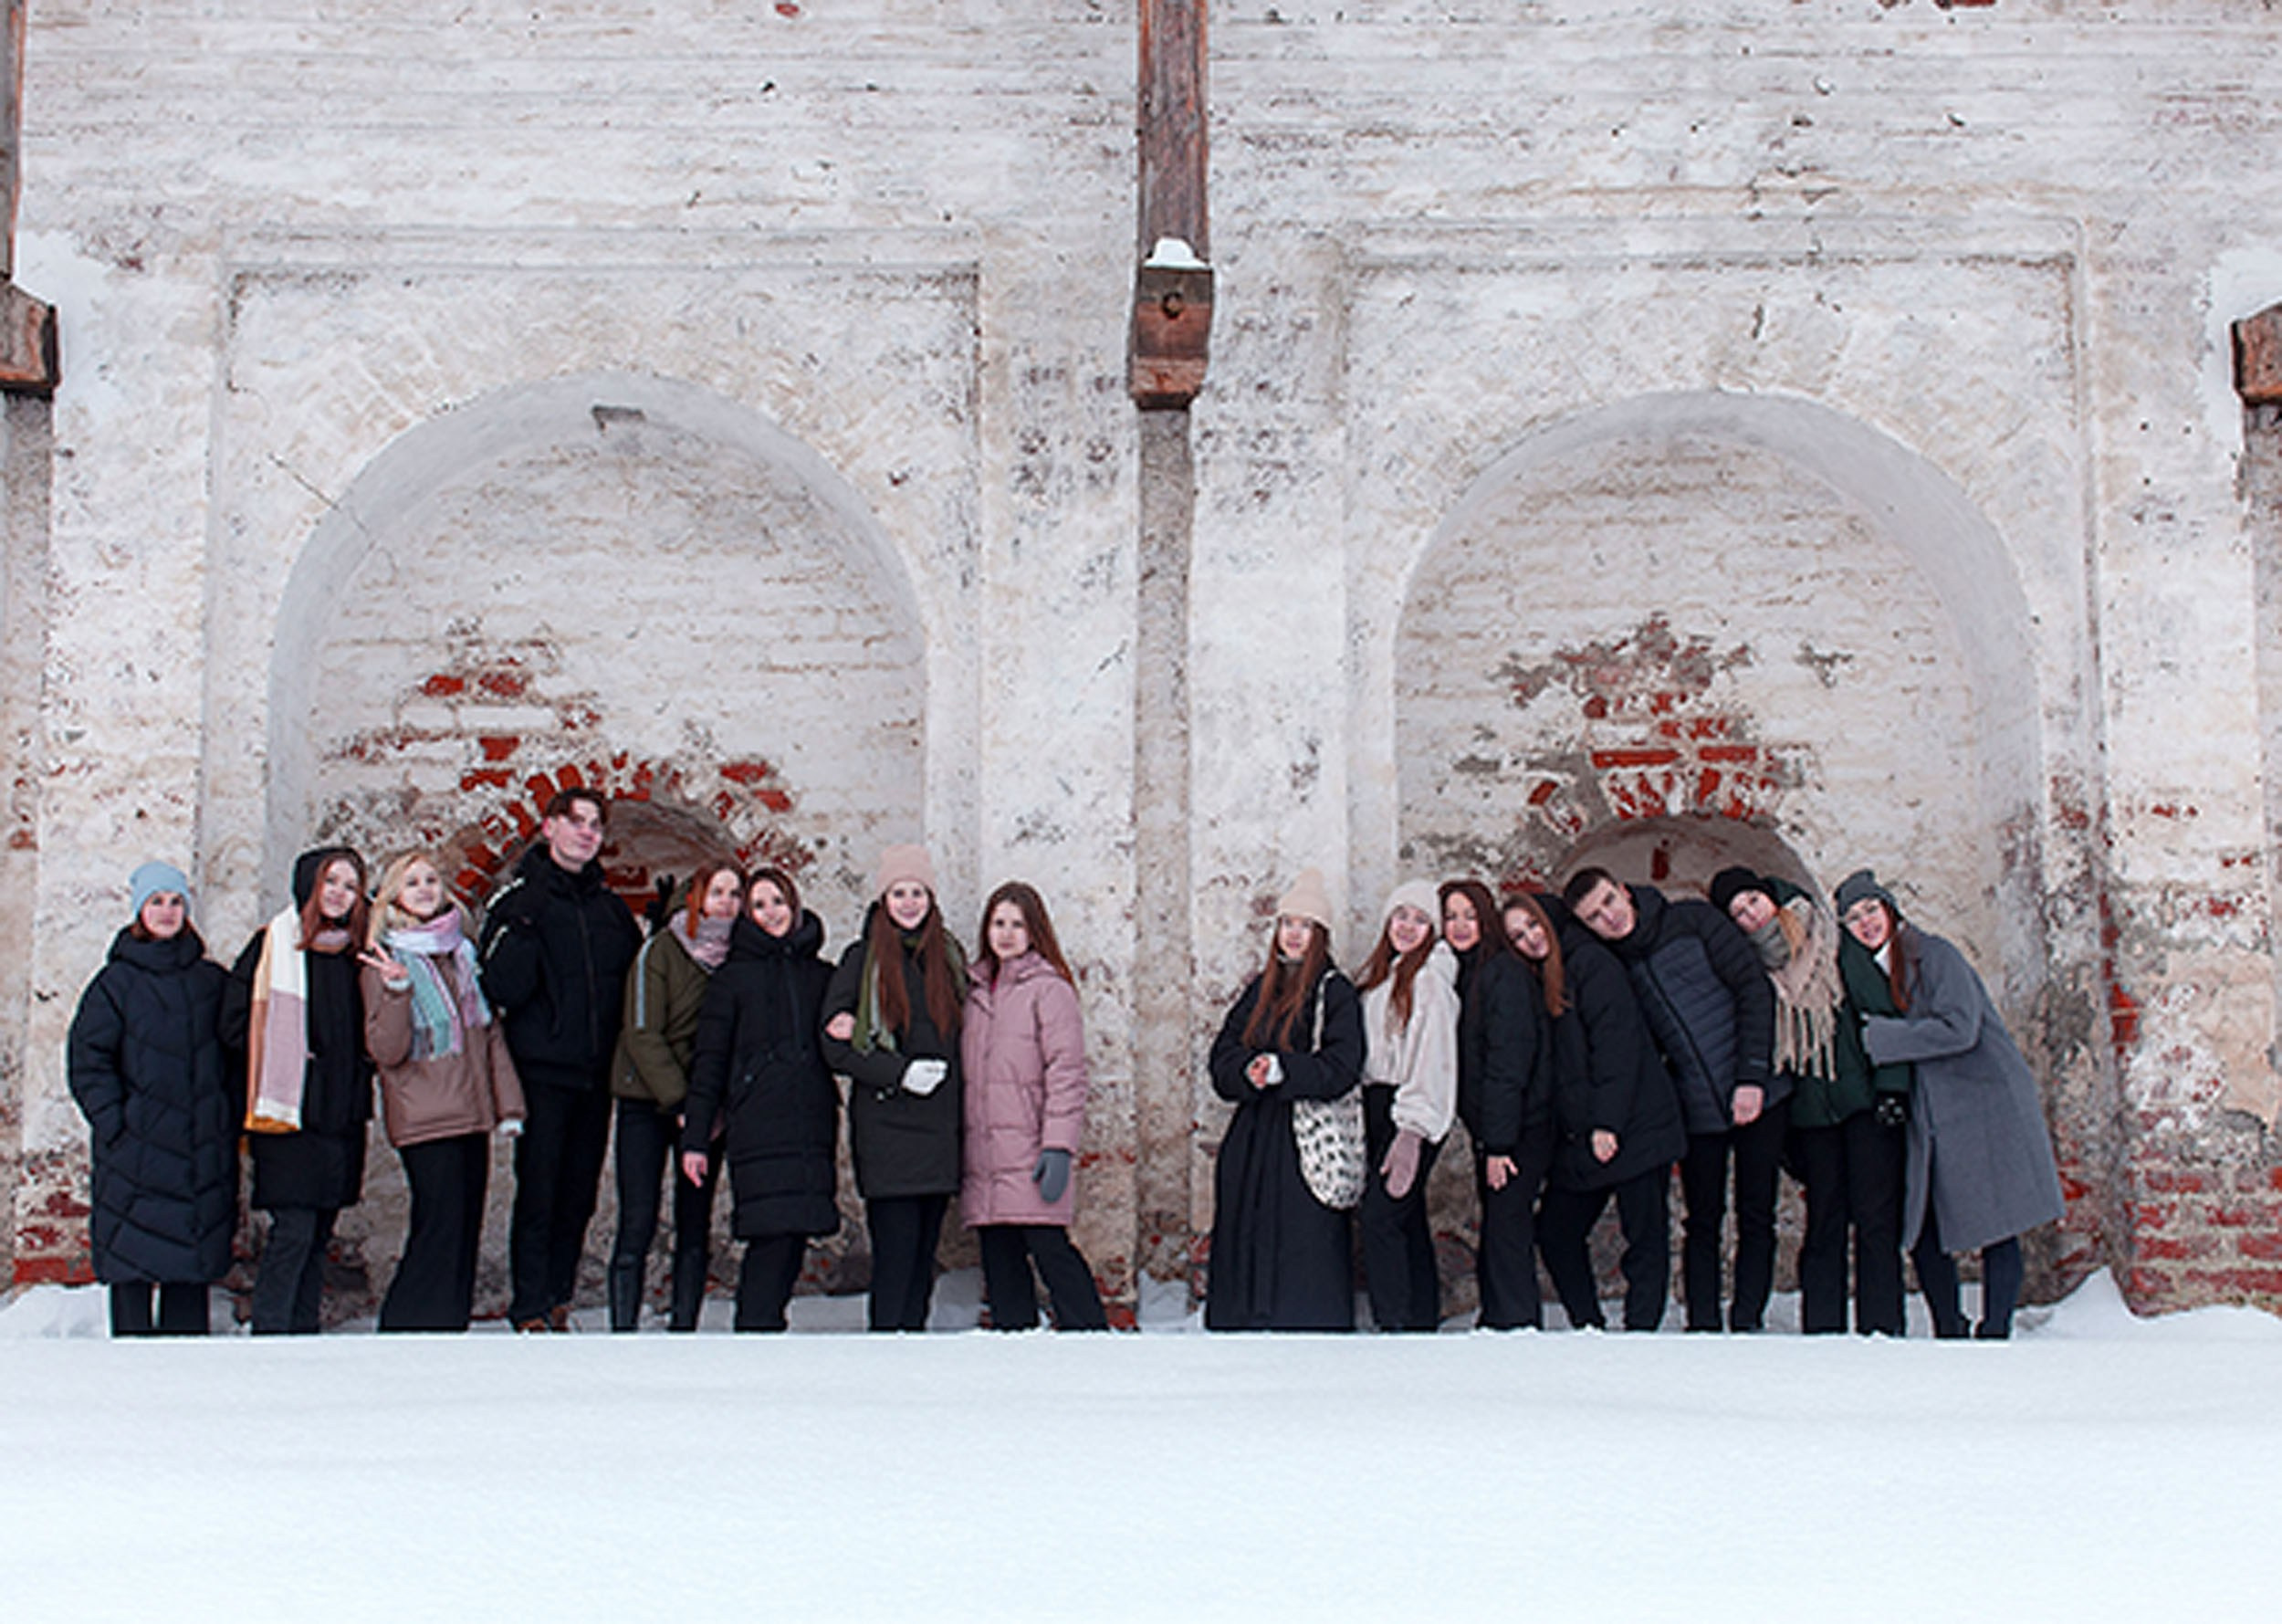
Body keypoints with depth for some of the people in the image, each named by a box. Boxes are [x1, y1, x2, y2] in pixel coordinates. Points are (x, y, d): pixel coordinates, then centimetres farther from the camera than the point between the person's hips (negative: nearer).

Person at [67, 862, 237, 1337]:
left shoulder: (212, 981, 11)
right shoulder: (116, 982, 3)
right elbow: (87, 1061, -1)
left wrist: (233, 1117, 4)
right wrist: (114, 1125, -11)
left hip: (203, 1151, 3)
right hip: (136, 1151, -2)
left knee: (193, 1264, 6)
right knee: (131, 1262, -3)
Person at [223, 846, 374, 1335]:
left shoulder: (351, 955, 15)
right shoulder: (274, 944, -3)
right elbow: (236, 1024, -7)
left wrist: (359, 1066, 8)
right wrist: (288, 1058, -9)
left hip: (340, 1112, 6)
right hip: (291, 1112, -6)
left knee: (320, 1233, 8)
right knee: (294, 1228, -11)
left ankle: (303, 1332, 14)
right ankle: (268, 1335, -6)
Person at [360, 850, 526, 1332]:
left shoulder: (463, 953, 14)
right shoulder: (386, 961, -2)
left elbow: (491, 1033, 17)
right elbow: (386, 1051, -11)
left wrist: (508, 1103, 11)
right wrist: (397, 990, -25)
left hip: (471, 1114, 6)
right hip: (424, 1120, -6)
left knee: (465, 1231, 6)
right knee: (440, 1229, -10)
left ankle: (449, 1323, 14)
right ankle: (406, 1330, -1)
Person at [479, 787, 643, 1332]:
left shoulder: (611, 908, 14)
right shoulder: (517, 899, -1)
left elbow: (634, 986, 23)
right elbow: (503, 990, -13)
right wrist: (523, 925, -22)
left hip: (595, 1076, 5)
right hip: (542, 1072, -5)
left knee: (578, 1198, 9)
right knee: (538, 1195, -6)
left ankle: (557, 1302, 18)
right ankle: (530, 1311, 0)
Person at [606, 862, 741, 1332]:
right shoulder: (659, 951, -6)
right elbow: (642, 1034, -9)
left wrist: (717, 1109, -5)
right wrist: (679, 1102, -14)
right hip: (647, 1101, -3)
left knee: (695, 1226, 3)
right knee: (638, 1223, -6)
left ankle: (683, 1328, 9)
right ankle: (623, 1327, -2)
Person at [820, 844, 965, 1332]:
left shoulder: (949, 957, 13)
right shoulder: (861, 960, 1)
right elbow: (835, 1045, -4)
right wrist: (899, 1072, -14)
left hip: (941, 1126, 4)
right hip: (886, 1127, -4)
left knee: (924, 1253, 7)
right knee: (895, 1252, -8)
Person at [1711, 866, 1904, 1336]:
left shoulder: (1835, 938, 2)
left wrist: (1893, 1084, -8)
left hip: (1866, 1097, -2)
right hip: (1811, 1109, 2)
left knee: (1876, 1217, -4)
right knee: (1824, 1219, 2)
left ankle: (1881, 1328, -3)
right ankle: (1821, 1330, 5)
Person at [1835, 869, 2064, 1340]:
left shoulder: (1934, 956, -10)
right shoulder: (1862, 970, 11)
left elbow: (1958, 1029, -20)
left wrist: (1879, 1038, -16)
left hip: (1983, 1102, -7)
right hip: (1930, 1119, 7)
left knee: (1995, 1228, -3)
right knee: (1920, 1227, 2)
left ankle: (1995, 1332, 2)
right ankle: (1948, 1332, 13)